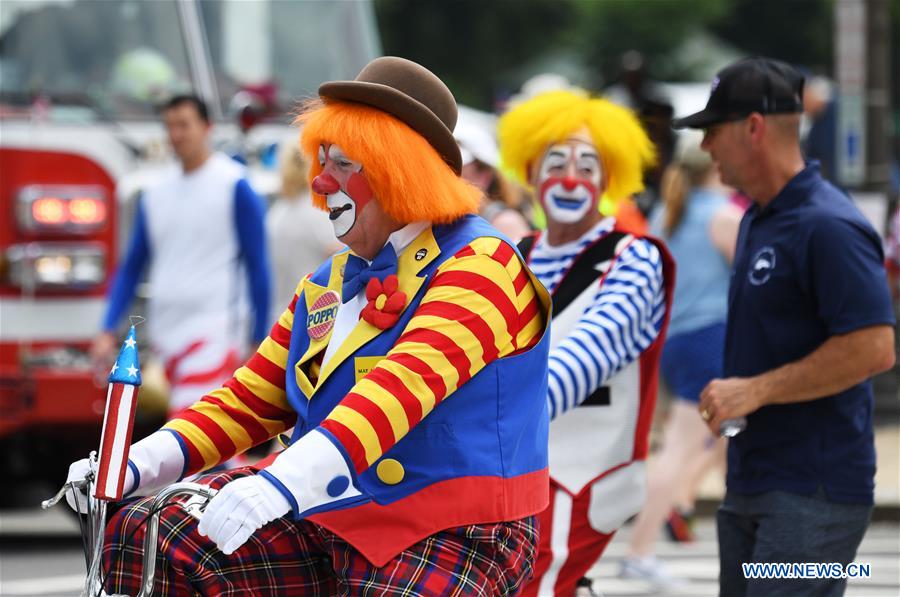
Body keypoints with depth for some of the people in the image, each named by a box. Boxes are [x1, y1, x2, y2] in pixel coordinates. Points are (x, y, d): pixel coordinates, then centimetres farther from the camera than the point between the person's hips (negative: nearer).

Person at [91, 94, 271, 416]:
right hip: (166, 335, 6)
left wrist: (259, 342, -6)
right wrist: (108, 330, 8)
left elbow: (257, 268, -2)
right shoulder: (155, 193, 14)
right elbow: (131, 267, 18)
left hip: (213, 332, -6)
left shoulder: (234, 187, -2)